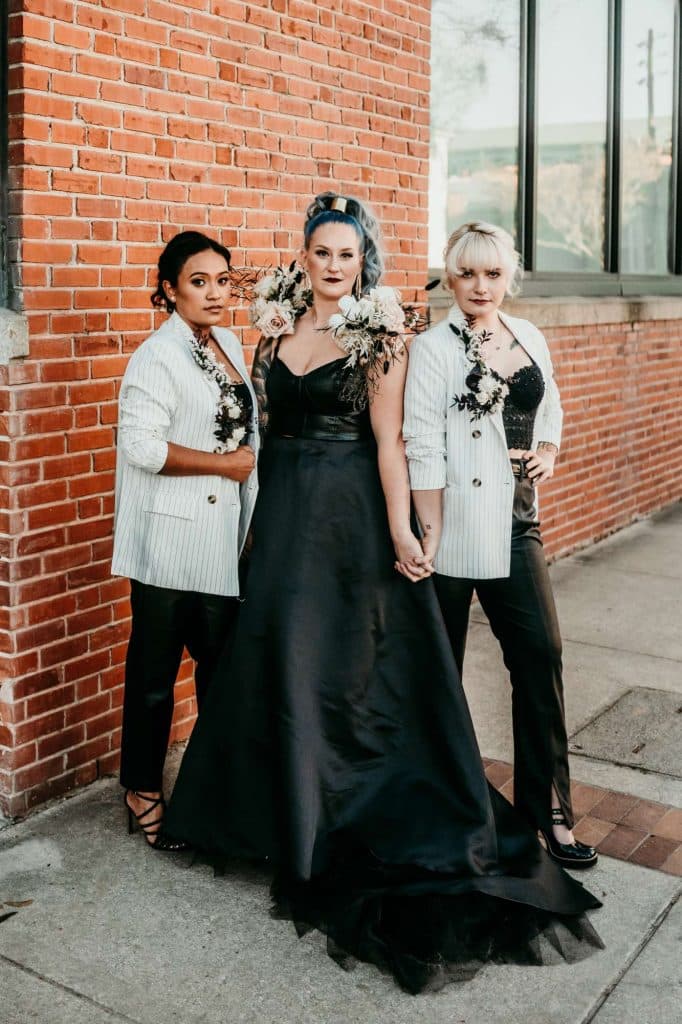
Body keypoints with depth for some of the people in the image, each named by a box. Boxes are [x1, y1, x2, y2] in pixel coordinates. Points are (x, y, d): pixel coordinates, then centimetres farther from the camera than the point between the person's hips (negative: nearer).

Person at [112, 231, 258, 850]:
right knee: (156, 671, 4)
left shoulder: (231, 346, 11)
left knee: (222, 661, 16)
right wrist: (227, 463, -14)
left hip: (224, 539, 7)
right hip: (172, 542, -7)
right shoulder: (158, 356, -13)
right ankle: (143, 792, 21)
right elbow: (143, 447, -21)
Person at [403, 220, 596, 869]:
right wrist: (430, 535, -16)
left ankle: (547, 807, 16)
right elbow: (423, 447, -12)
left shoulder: (530, 339, 10)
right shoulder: (434, 348, -7)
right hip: (456, 525, -5)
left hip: (515, 522, 5)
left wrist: (548, 453, 3)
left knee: (540, 654, 3)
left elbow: (549, 407, 24)